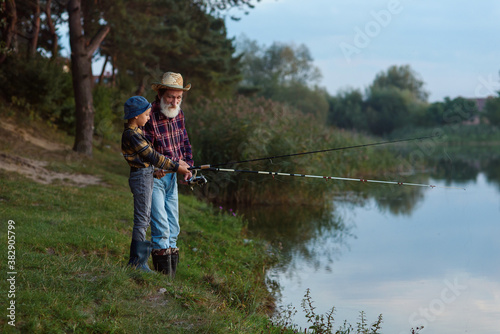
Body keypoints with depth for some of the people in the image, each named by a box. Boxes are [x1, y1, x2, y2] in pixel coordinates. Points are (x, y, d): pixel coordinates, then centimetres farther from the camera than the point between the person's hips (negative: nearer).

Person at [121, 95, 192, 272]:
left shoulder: (136, 131, 12)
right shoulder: (132, 135, -19)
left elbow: (152, 154, 16)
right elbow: (152, 156, -19)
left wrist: (177, 163, 10)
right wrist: (176, 167, -13)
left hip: (146, 176, 10)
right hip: (141, 176, -10)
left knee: (144, 218, 14)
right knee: (142, 218, -5)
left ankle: (136, 259, 21)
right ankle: (137, 260, 2)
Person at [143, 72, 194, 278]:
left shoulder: (178, 113, 3)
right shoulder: (149, 117, -20)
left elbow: (184, 142, 15)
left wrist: (187, 166, 5)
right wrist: (155, 168, -31)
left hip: (171, 175, 8)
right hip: (153, 177, -7)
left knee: (173, 226, 9)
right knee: (161, 226, -13)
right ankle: (163, 276, -10)